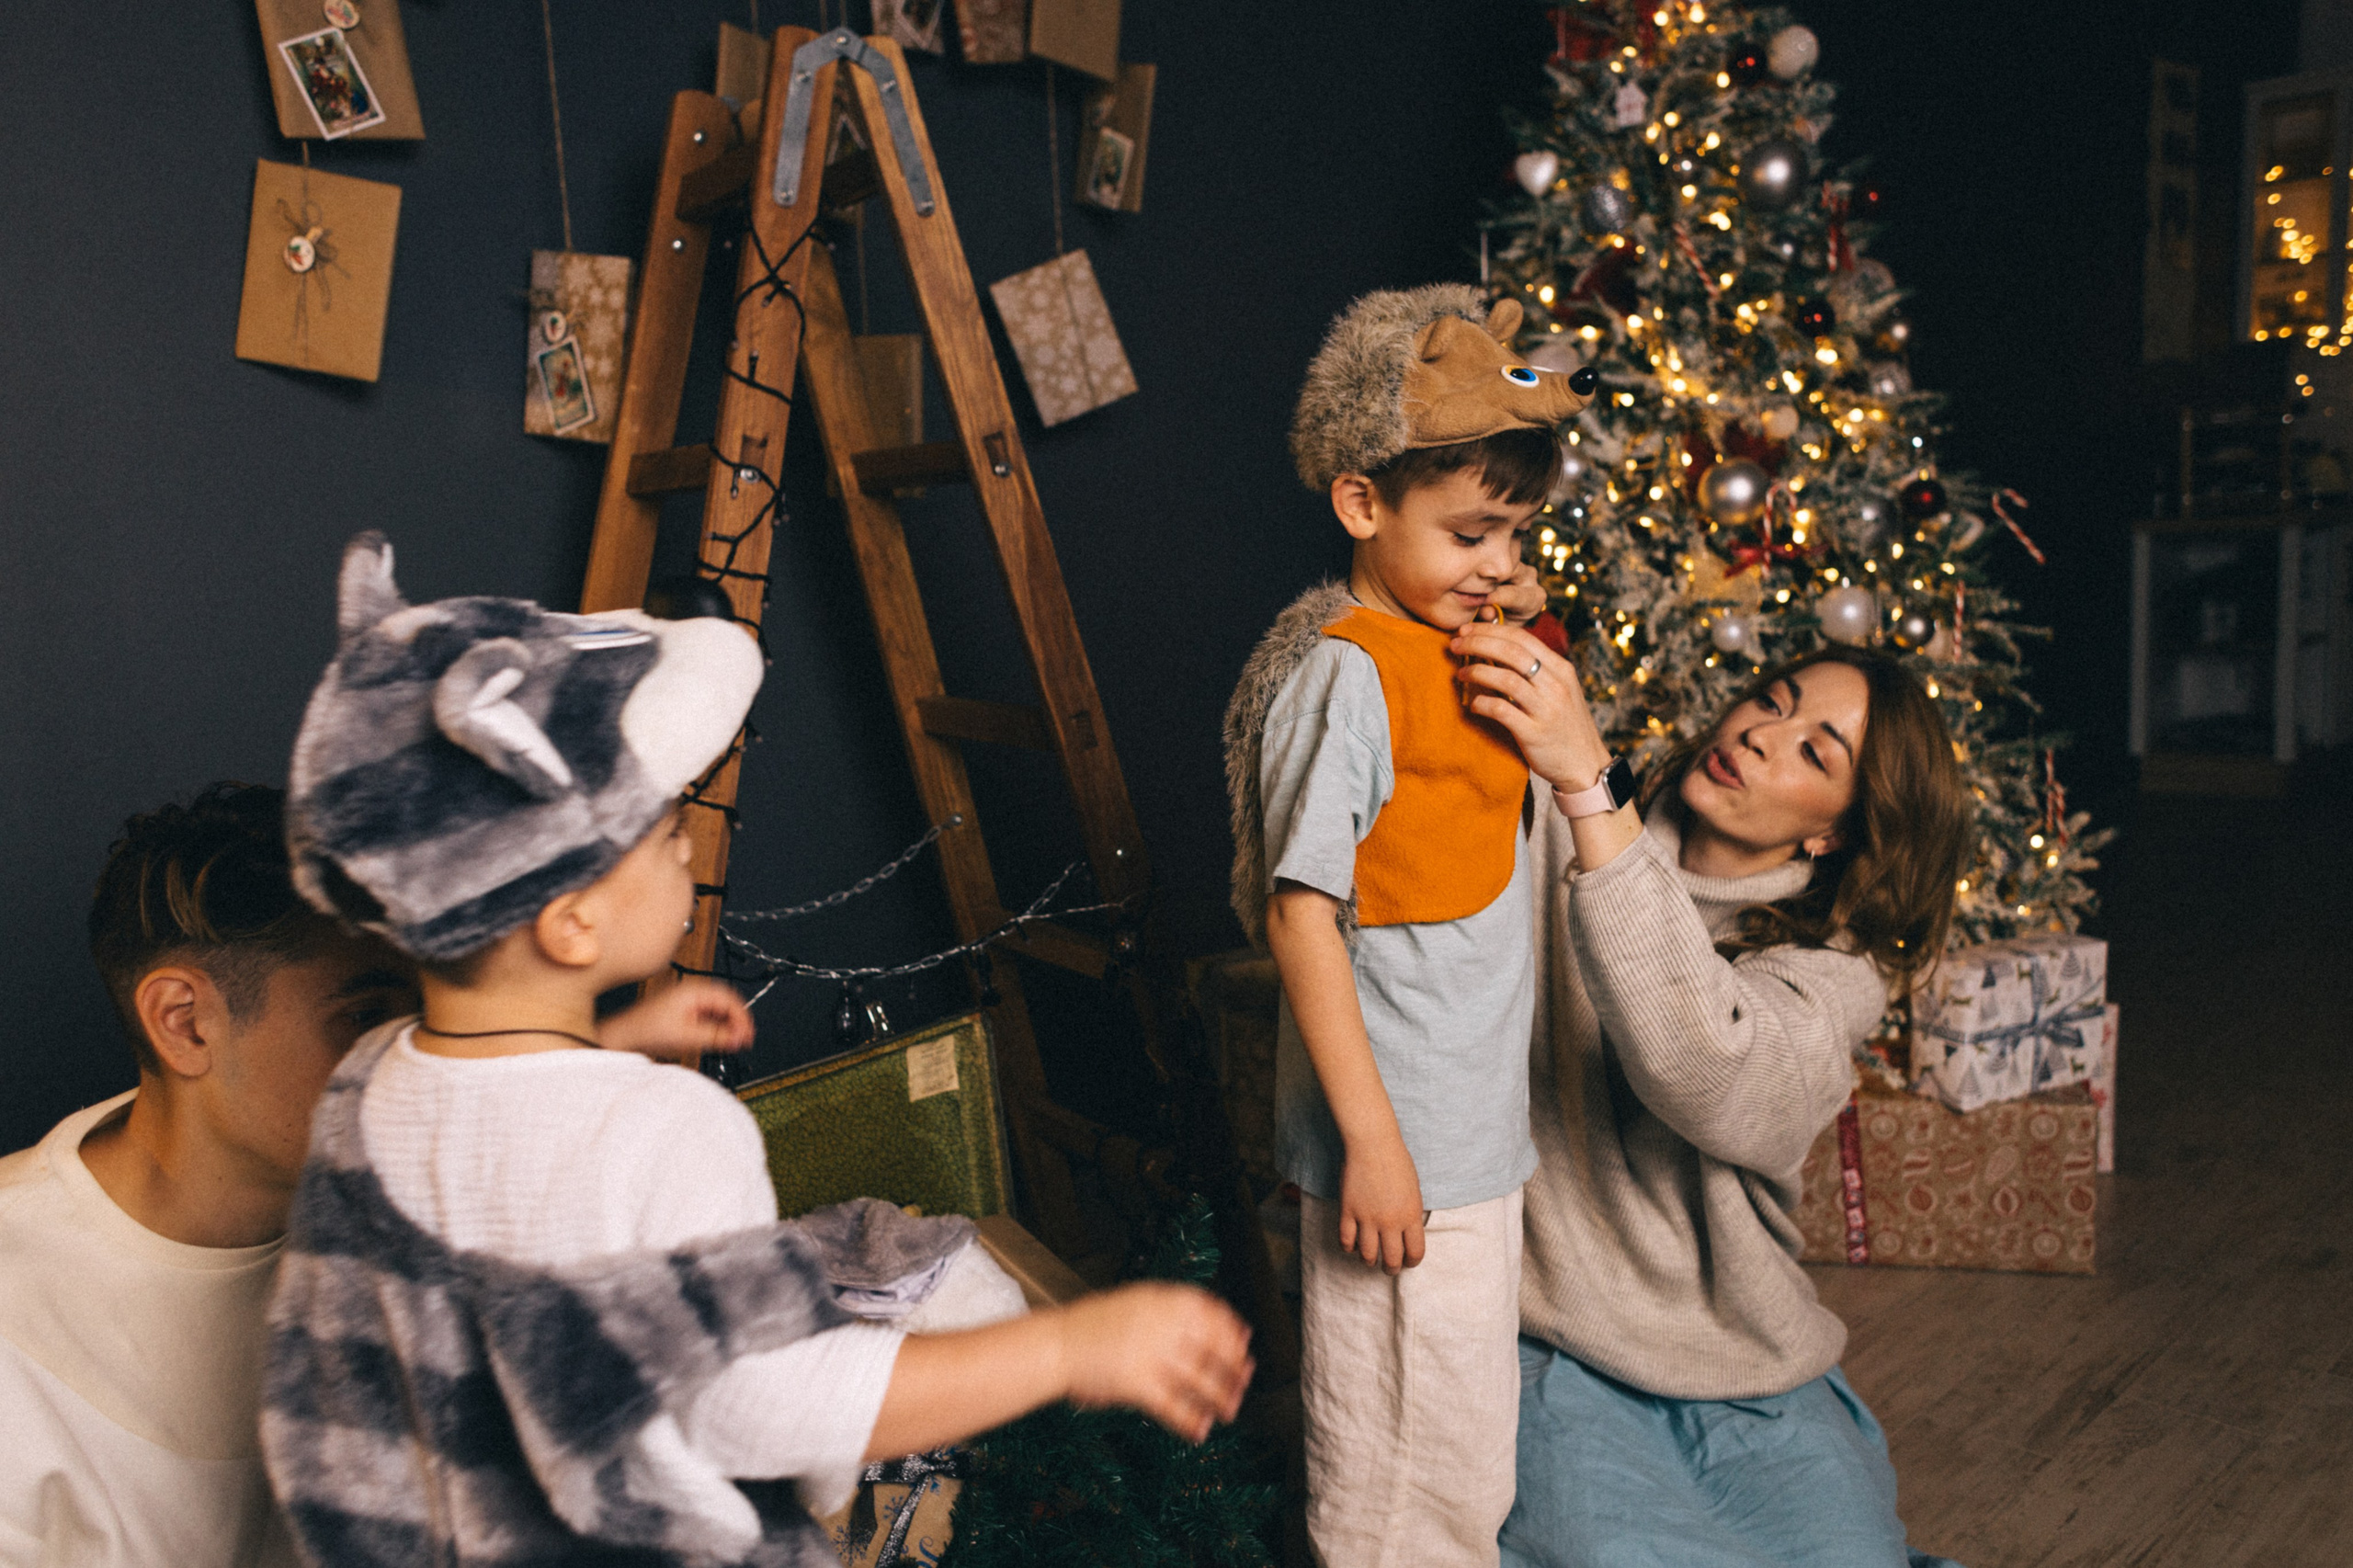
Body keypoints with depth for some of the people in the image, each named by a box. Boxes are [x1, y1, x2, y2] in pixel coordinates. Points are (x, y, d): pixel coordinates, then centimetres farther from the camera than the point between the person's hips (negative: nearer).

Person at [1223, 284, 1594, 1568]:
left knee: (1470, 1448, 22)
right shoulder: (1341, 678, -18)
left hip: (1479, 1133, 9)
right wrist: (1369, 1138, -21)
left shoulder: (1460, 656, 10)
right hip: (1403, 1147, -9)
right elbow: (1300, 915, -21)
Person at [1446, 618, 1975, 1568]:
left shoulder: (1833, 969, -2)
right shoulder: (1548, 842, 1)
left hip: (1746, 1382, 2)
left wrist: (1591, 785, -34)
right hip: (1553, 1356, -1)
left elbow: (1710, 1081, -26)